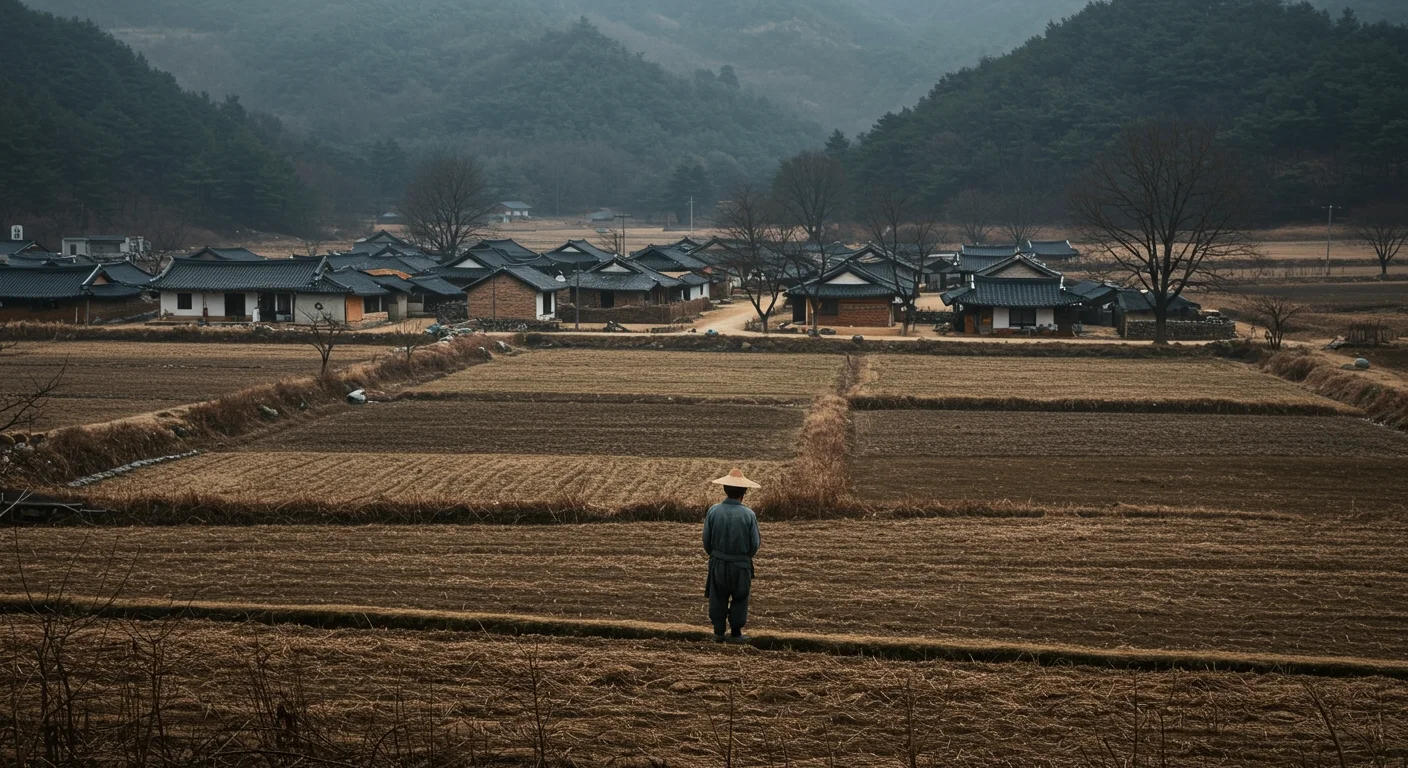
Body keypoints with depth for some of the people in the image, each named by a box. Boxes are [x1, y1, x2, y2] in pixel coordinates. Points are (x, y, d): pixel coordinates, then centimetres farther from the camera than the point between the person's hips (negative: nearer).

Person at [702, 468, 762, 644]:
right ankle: (735, 633, 17)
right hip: (741, 565, -2)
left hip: (718, 563, 2)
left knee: (718, 598, 15)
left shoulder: (713, 511, -10)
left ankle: (719, 632, 18)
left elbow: (706, 540, -3)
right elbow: (755, 545, -9)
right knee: (739, 599, 14)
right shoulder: (748, 515, -15)